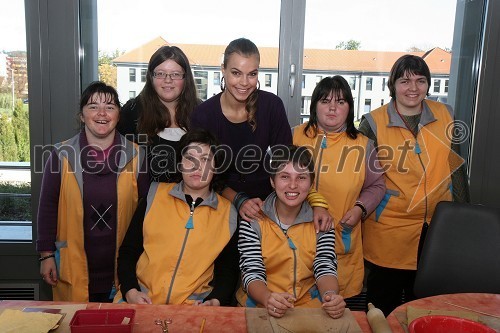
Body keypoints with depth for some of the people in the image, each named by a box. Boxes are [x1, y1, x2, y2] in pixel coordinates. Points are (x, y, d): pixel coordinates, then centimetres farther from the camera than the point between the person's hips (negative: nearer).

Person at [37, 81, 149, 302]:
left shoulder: (135, 156, -1)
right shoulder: (62, 155, -3)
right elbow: (47, 207, 2)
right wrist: (46, 255, 1)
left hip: (121, 266, 1)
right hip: (74, 266, 0)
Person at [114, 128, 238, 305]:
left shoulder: (228, 214, 6)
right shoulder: (155, 196, 7)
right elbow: (128, 252, 10)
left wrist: (215, 302, -5)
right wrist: (130, 292, -5)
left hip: (194, 308, 0)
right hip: (141, 299, 0)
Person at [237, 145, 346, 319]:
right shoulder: (253, 219, -5)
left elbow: (325, 267, -3)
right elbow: (252, 272, -9)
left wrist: (330, 295, -26)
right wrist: (269, 298, -31)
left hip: (309, 306, 3)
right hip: (260, 306, -2)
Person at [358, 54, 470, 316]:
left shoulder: (445, 115, 3)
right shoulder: (374, 122, -6)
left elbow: (456, 168, 10)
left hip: (437, 226, 3)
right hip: (388, 229, -3)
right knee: (383, 308, 11)